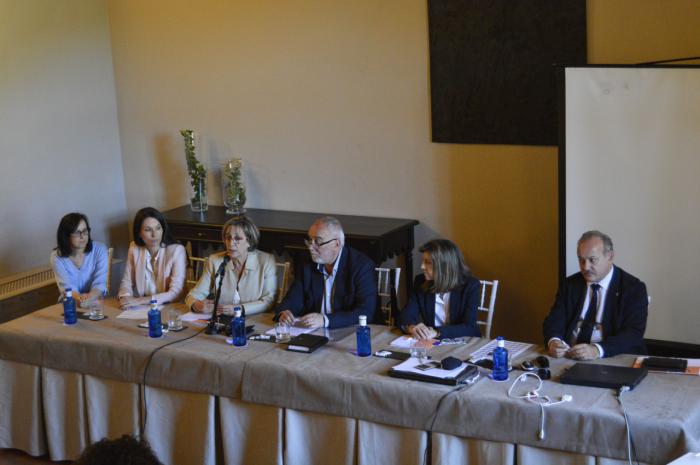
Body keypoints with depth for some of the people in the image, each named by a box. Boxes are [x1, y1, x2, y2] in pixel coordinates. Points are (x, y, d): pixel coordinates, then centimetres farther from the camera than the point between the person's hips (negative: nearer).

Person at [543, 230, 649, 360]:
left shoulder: (634, 288, -2)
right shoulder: (569, 285, 11)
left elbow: (633, 333, -12)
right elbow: (554, 321, 5)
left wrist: (597, 350, -29)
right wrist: (553, 342, -20)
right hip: (567, 358, 4)